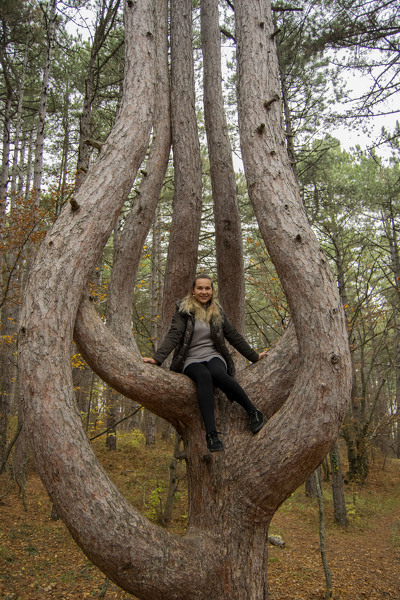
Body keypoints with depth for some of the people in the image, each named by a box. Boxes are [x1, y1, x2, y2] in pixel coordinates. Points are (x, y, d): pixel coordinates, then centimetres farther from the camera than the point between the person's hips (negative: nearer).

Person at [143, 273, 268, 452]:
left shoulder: (217, 312, 14)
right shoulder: (184, 310, 4)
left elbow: (234, 336, 20)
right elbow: (173, 336, -7)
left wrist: (254, 356, 23)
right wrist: (157, 358, -22)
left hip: (213, 356, 2)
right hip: (191, 360, -2)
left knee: (218, 374, -35)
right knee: (204, 376, -37)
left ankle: (254, 412, -23)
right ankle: (211, 434, -43)